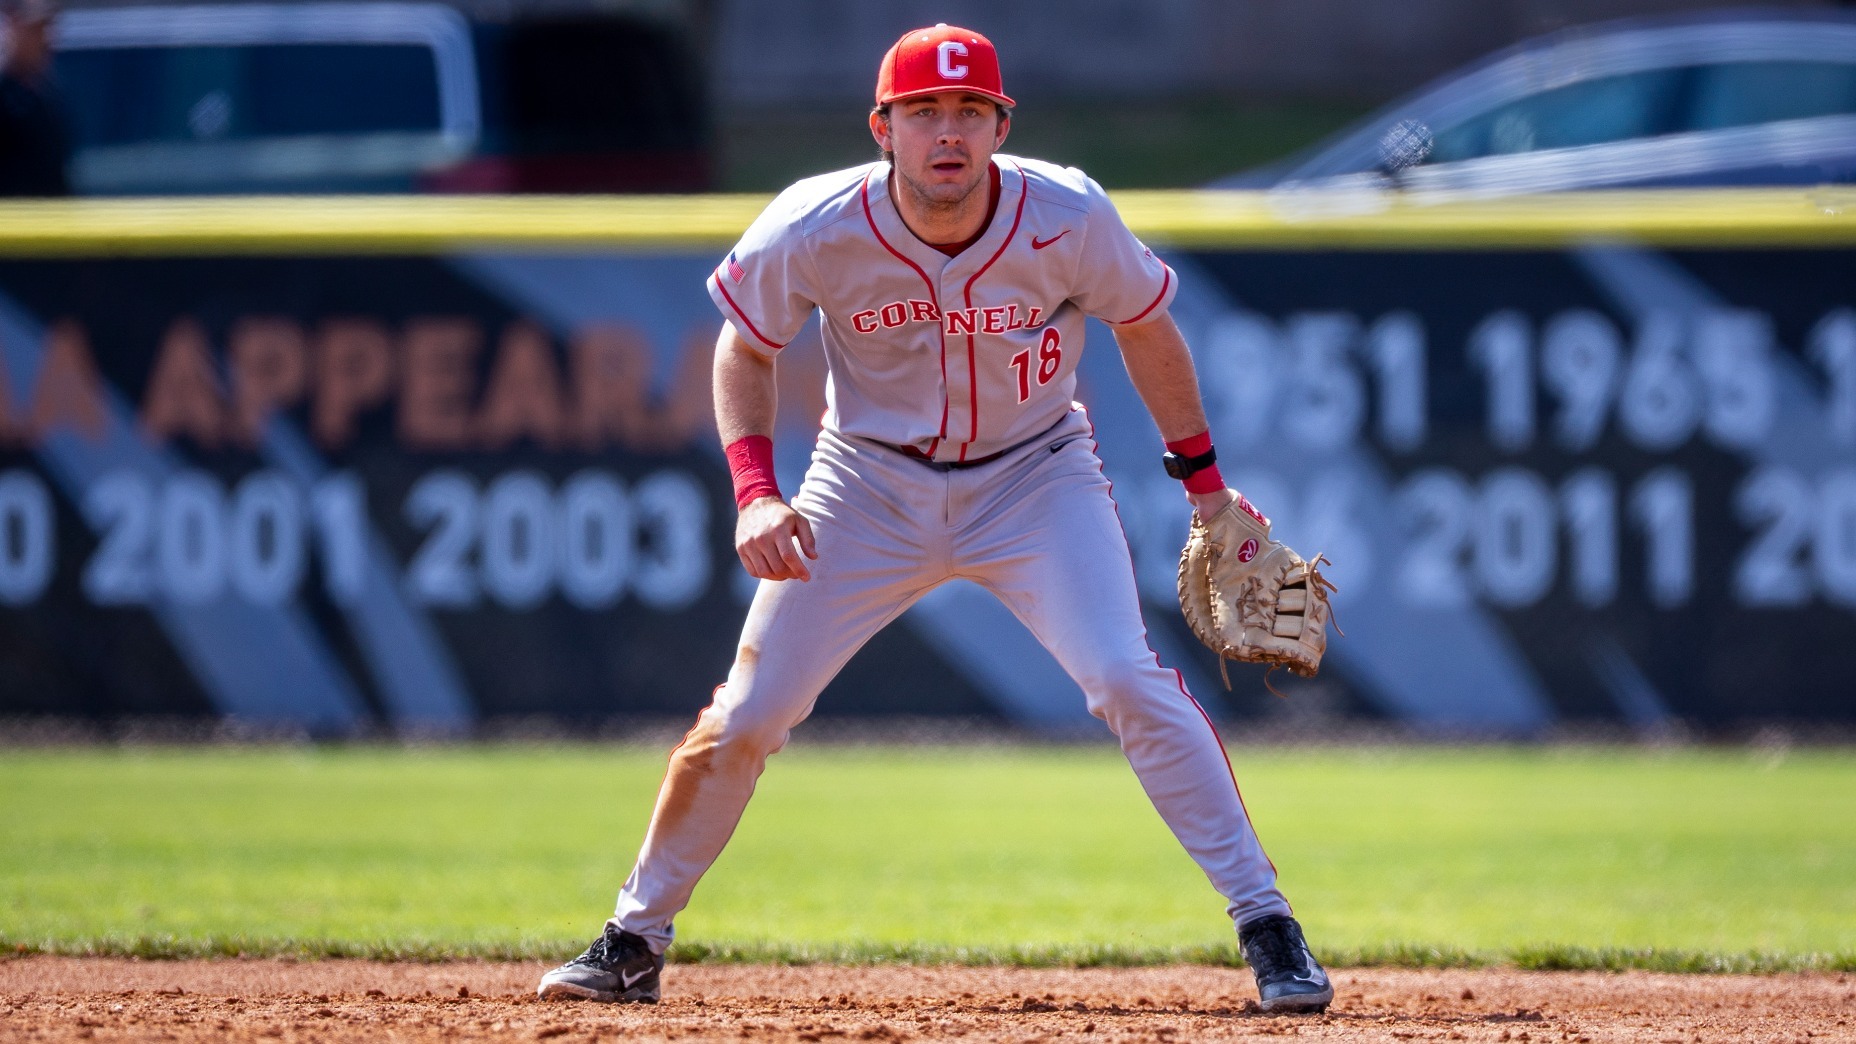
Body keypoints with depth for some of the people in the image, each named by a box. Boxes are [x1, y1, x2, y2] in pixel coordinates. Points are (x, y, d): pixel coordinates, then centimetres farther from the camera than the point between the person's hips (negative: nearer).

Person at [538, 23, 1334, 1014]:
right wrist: (755, 493, -16)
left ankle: (1265, 924, -12)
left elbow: (1145, 327, -1)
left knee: (1130, 683, -20)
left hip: (1034, 478, -1)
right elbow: (745, 347, -2)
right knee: (745, 712, -3)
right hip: (871, 486, 1)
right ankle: (634, 939, 15)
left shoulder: (1068, 218, -22)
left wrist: (1205, 483, 4)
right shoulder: (816, 228, -21)